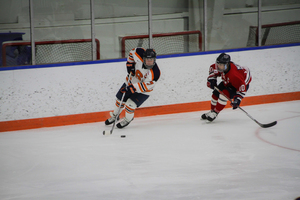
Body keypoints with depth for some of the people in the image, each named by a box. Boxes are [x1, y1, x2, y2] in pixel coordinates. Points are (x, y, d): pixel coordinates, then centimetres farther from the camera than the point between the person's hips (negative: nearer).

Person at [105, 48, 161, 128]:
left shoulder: (155, 73, -37)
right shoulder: (139, 55, -27)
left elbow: (145, 86, -34)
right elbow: (132, 52, -4)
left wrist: (132, 88, -40)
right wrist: (130, 64, -12)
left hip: (143, 91, -5)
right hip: (131, 82, 5)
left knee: (130, 105, -15)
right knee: (120, 100, 14)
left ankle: (127, 119, 16)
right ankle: (114, 116, 43)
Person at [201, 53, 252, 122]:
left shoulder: (233, 74, -45)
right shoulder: (219, 66, -22)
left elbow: (242, 86, -39)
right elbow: (212, 68, 3)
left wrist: (237, 99, -41)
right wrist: (211, 79, -6)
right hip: (228, 82, 8)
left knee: (225, 94, -27)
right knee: (216, 94, 4)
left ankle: (215, 113, -12)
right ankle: (212, 111, 27)